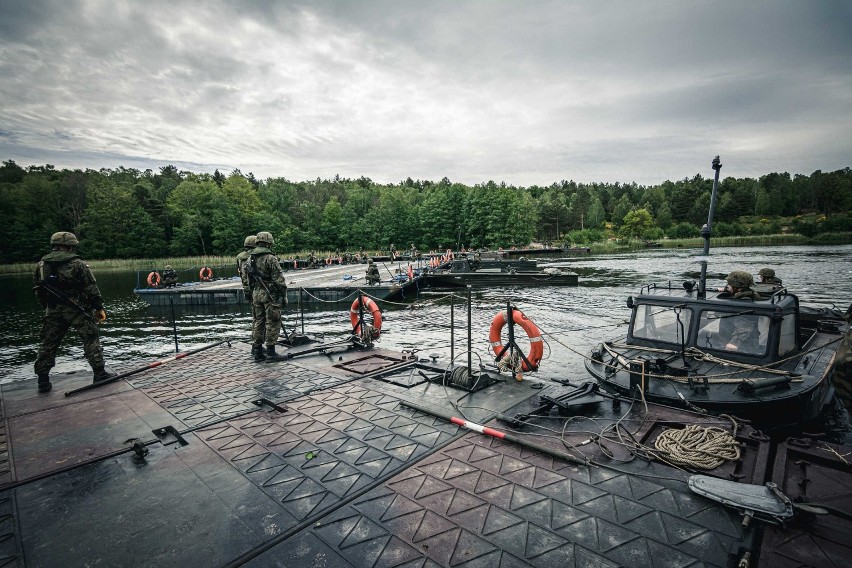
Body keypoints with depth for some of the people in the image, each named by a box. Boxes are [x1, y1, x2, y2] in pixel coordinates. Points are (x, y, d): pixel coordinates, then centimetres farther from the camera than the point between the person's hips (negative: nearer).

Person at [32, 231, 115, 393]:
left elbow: (38, 292, 11)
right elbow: (92, 288, -10)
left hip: (53, 311, 5)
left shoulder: (40, 265, 7)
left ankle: (43, 380, 15)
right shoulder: (77, 264, -9)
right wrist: (99, 308, -3)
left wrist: (49, 308, 21)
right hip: (78, 310, -5)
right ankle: (100, 373, 2)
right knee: (91, 339, 1)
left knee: (48, 344, 11)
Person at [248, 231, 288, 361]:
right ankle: (270, 351, 3)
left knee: (258, 321, 13)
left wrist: (251, 294, 21)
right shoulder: (270, 258, -14)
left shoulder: (250, 258, 9)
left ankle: (257, 351, 17)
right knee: (272, 322, 1)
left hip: (256, 294, 7)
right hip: (270, 294, -7)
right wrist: (284, 295, -9)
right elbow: (279, 279, -15)